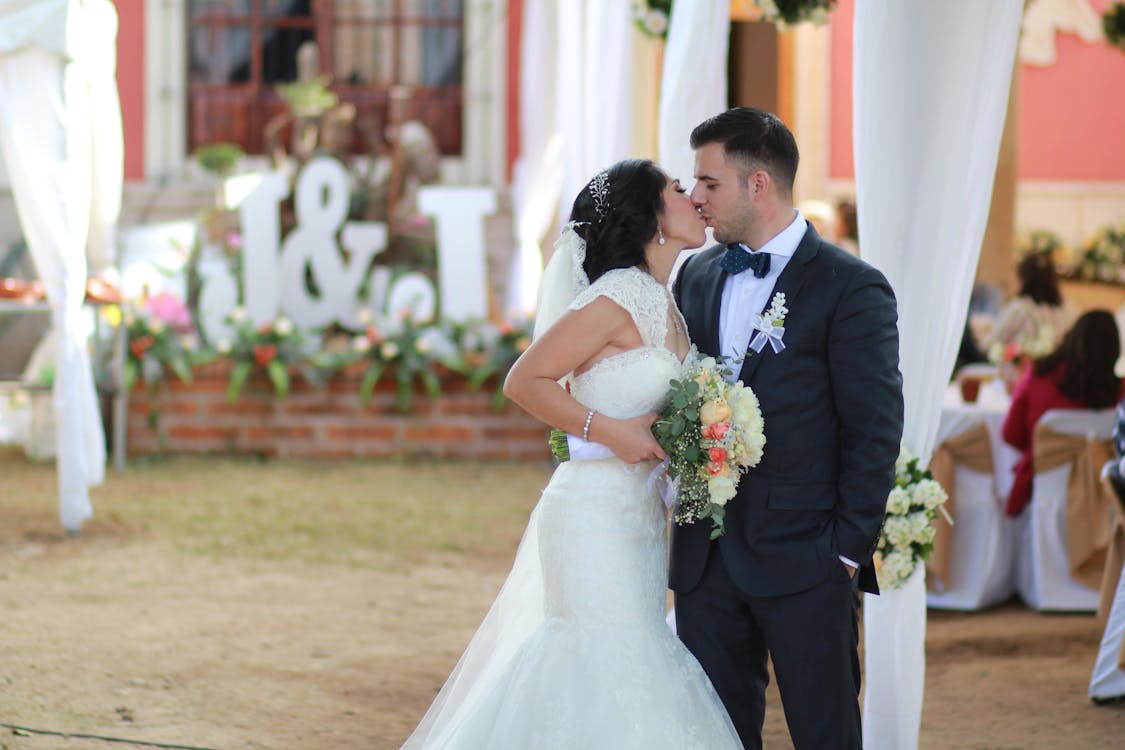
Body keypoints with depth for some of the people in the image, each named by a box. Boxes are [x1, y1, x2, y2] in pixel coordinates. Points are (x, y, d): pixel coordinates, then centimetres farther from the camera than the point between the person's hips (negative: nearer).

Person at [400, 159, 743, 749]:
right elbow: (524, 382, -13)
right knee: (607, 673, -10)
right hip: (596, 517, -9)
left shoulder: (665, 304, 12)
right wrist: (610, 430, -18)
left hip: (641, 519, 9)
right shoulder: (618, 297, -14)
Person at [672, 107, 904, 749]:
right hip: (706, 557, 6)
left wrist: (849, 550, -11)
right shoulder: (696, 275, 12)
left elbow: (876, 432, -9)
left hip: (804, 559, -5)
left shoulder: (851, 288, -7)